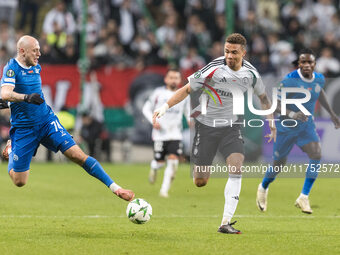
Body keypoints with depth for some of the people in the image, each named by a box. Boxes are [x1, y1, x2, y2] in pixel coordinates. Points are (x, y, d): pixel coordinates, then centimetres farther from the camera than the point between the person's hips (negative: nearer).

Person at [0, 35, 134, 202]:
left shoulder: (36, 67, 8)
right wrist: (26, 97, -45)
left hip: (47, 121, 5)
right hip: (23, 129, -4)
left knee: (78, 155, -12)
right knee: (19, 181, 0)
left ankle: (115, 188, -11)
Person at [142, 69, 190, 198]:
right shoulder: (158, 93, -1)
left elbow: (188, 111, 18)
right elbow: (146, 108, 5)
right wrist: (153, 121, -12)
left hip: (175, 135, 2)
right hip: (160, 134, -1)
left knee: (173, 160, -14)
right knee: (160, 161, 1)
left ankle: (164, 190, -9)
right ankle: (154, 168, 40)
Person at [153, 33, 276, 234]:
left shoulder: (250, 73, -4)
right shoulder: (215, 69, -16)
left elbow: (263, 97, 15)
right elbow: (188, 89, -9)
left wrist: (272, 123, 19)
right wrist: (165, 107, -17)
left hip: (230, 127, 3)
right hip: (206, 125, -3)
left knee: (237, 166, -22)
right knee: (200, 182, -4)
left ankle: (226, 223, -22)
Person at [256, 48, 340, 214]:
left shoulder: (319, 79, -1)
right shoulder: (290, 80, -19)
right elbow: (276, 102, -17)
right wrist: (291, 114, -34)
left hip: (307, 125, 4)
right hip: (286, 127, -4)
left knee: (316, 155, -20)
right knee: (279, 164, 6)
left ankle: (303, 198, -15)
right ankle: (263, 188, 39)